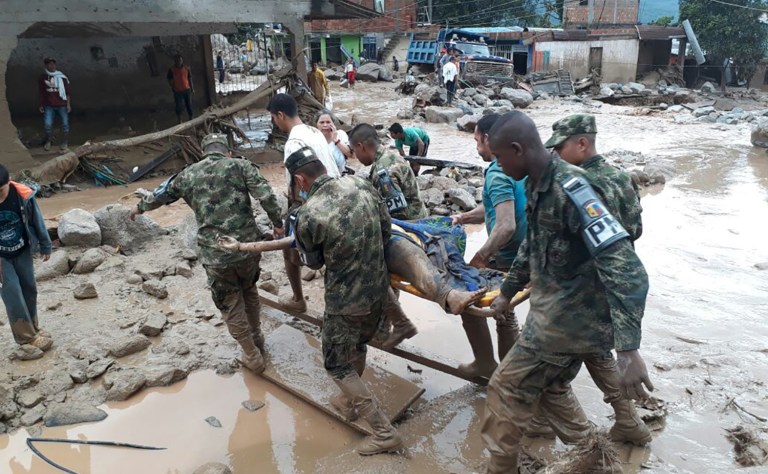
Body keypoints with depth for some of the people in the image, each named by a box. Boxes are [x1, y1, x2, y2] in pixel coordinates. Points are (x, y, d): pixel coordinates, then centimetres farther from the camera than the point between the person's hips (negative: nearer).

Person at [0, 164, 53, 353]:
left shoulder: (23, 195, -22)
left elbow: (37, 221, -5)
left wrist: (45, 246, 6)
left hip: (22, 251, 3)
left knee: (29, 289, 12)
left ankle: (32, 329, 30)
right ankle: (27, 337, 4)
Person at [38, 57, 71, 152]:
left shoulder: (62, 77, 1)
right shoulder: (43, 78, 5)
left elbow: (68, 91, 2)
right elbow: (41, 93, 10)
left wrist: (68, 104, -3)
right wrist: (41, 105, 9)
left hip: (62, 105, -1)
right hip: (49, 106, 1)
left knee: (65, 124, 3)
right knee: (47, 124, -8)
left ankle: (65, 143, 17)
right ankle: (48, 141, 14)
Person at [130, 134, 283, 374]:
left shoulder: (188, 174, 9)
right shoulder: (241, 165, 2)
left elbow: (161, 194, 26)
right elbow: (266, 196, -11)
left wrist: (140, 207, 44)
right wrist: (278, 224, 1)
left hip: (215, 255, -1)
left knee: (230, 305, 16)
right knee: (249, 290, 28)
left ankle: (253, 357, 25)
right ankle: (257, 338, 43)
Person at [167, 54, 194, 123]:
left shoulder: (186, 68, -2)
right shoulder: (172, 70, -7)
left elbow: (190, 78, 5)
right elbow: (169, 80, 2)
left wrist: (192, 88, 5)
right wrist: (173, 87, -7)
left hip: (187, 90, 2)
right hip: (177, 91, -2)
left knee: (189, 105, 10)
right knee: (178, 107, 2)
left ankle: (191, 120, 25)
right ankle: (180, 122, 14)